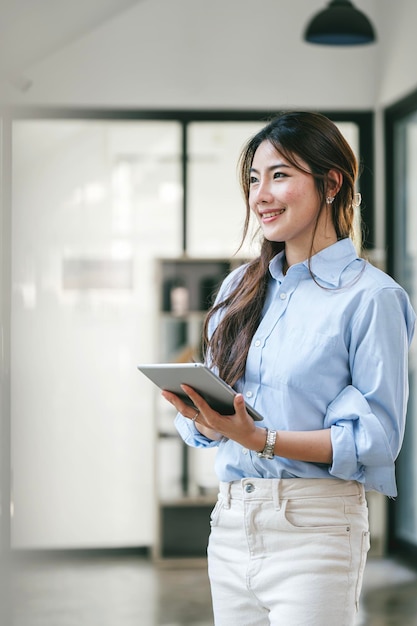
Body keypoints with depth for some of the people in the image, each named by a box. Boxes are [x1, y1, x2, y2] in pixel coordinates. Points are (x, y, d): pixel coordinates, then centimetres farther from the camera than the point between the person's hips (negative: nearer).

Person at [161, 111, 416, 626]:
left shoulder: (371, 297, -6)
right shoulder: (240, 287, 13)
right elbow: (207, 423, 14)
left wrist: (262, 440, -22)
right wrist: (203, 417, -10)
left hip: (314, 526, -6)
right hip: (231, 523, 6)